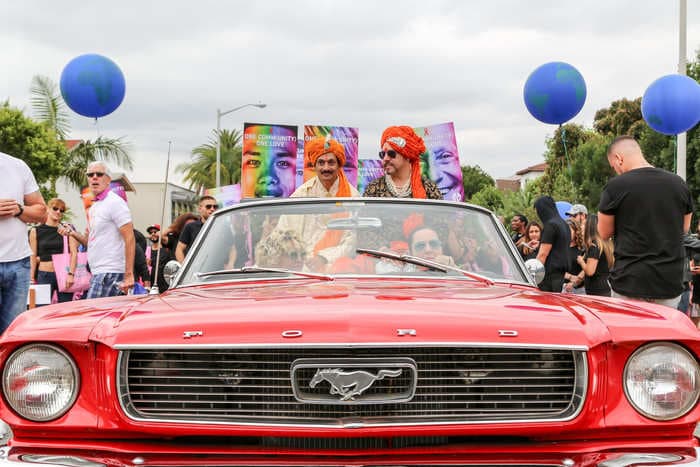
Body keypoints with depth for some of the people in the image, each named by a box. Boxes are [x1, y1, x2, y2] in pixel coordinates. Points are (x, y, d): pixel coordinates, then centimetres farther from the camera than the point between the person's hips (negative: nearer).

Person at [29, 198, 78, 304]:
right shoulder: (36, 231, 7)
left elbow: (74, 253, -2)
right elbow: (33, 256, 7)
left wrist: (71, 274, -14)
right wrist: (32, 278, 1)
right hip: (44, 275, 0)